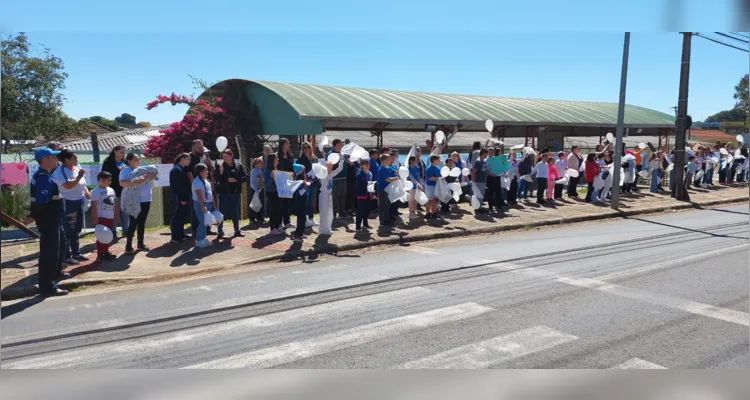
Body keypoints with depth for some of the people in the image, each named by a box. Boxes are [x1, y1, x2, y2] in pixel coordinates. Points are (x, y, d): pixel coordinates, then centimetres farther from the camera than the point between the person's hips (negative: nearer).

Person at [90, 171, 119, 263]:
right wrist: (95, 219, -18)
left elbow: (115, 204, 16)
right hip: (102, 217, -7)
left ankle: (106, 252, 24)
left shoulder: (111, 190, 11)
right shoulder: (96, 191, -12)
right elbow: (94, 206, -15)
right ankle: (100, 255, 1)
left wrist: (117, 215, 16)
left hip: (110, 217, 8)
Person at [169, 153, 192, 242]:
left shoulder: (182, 169, 16)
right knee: (177, 216, -4)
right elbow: (177, 185, -20)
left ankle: (181, 234, 22)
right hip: (178, 198, -9)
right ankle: (175, 237, 0)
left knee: (182, 216, 14)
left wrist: (186, 198, 15)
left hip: (183, 197, 9)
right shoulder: (176, 170, -14)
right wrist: (182, 199, -22)